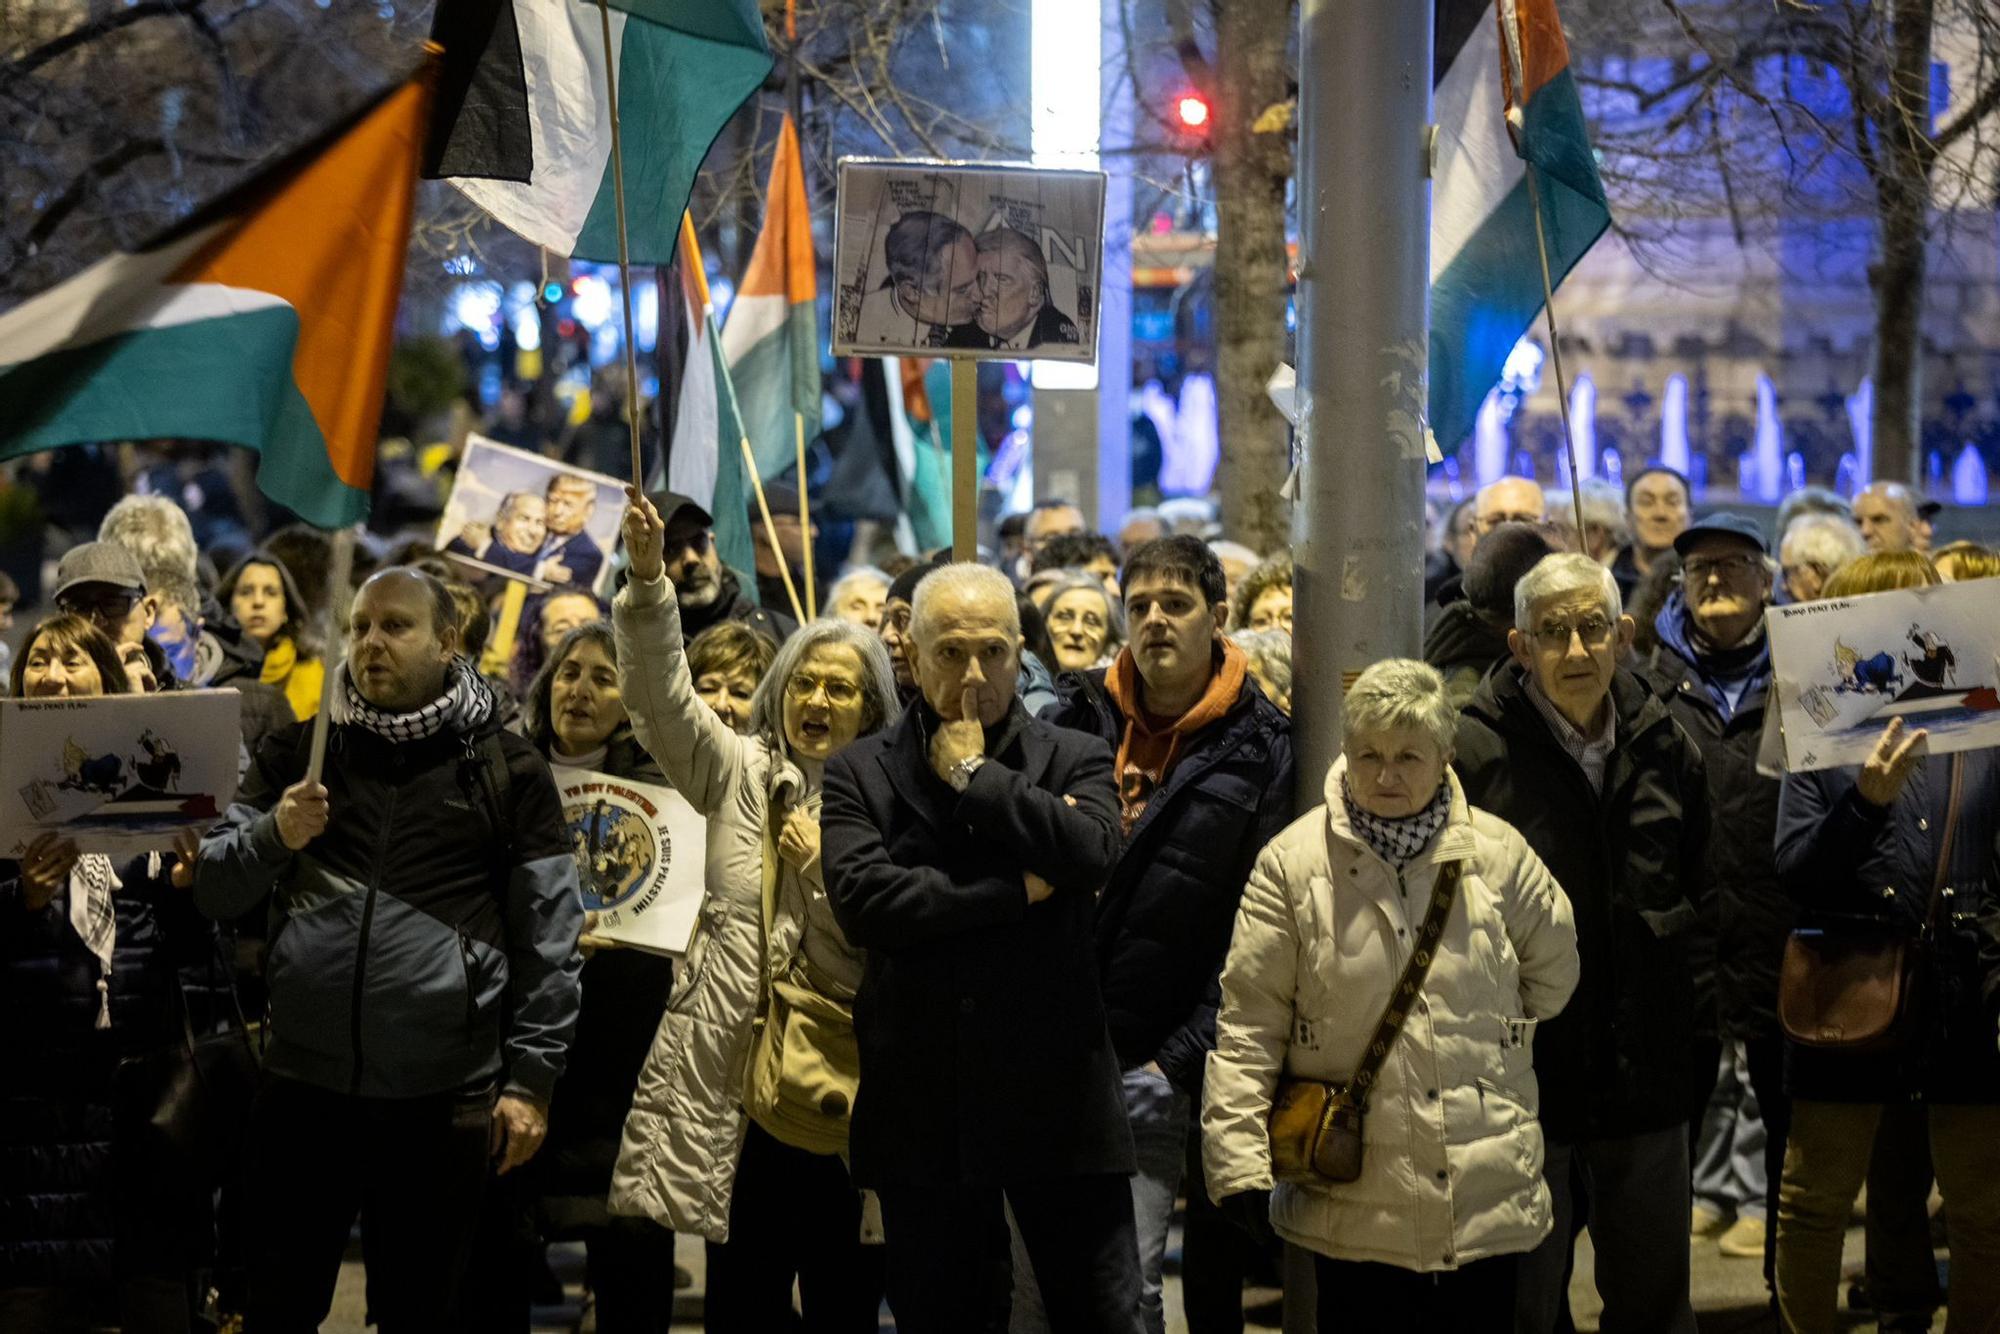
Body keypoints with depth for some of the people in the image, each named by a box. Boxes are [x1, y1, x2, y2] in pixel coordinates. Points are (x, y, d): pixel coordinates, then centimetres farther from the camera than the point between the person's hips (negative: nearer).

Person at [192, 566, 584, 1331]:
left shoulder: (508, 771, 3)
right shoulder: (297, 757, 10)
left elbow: (547, 940, 1)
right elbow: (213, 893, 6)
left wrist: (530, 1080, -4)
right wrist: (273, 836, -14)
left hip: (444, 1097, -2)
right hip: (303, 1083, 2)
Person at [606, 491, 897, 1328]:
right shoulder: (741, 773, 9)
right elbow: (663, 695, -5)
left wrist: (822, 859, -11)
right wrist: (648, 578, -17)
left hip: (844, 1084, -1)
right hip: (738, 1072, 1)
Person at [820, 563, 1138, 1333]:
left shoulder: (1074, 761, 6)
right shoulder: (862, 773, 5)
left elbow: (1093, 852, -16)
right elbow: (861, 900, -12)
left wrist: (975, 774, -8)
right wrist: (1015, 892, -11)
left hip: (1058, 1102, 0)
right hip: (923, 1111, 1)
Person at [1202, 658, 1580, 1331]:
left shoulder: (1499, 854, 2)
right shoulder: (1292, 864, -3)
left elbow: (1553, 973, 19)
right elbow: (1248, 1026, -3)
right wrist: (1240, 1164, -8)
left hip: (1488, 1195, 2)